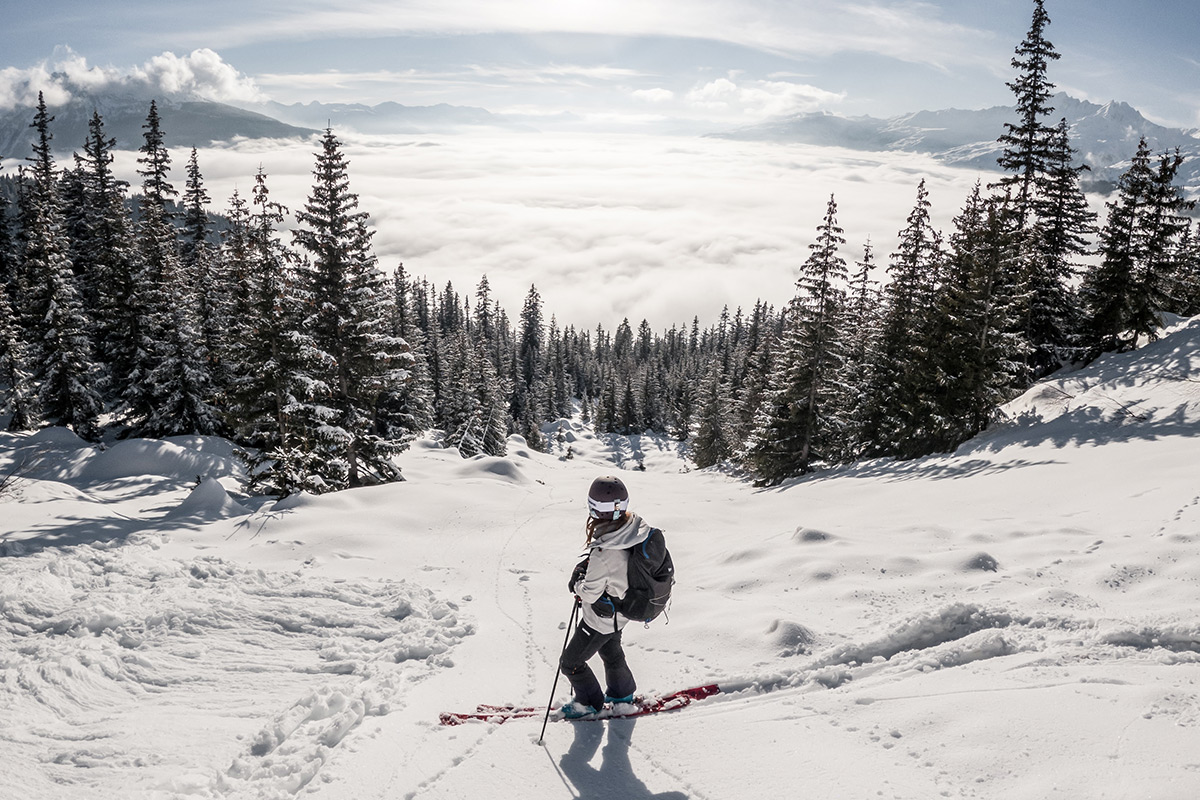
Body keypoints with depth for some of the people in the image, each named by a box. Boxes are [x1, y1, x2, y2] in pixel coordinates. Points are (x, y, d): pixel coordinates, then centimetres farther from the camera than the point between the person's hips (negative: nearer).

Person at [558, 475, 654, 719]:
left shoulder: (604, 554, -42)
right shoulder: (634, 525, -18)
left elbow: (589, 594, -27)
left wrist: (578, 581, -6)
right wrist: (588, 566, -8)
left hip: (601, 618, -8)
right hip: (621, 610, 8)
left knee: (570, 663, 16)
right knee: (611, 651, 34)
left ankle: (590, 703, 39)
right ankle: (622, 697, 55)